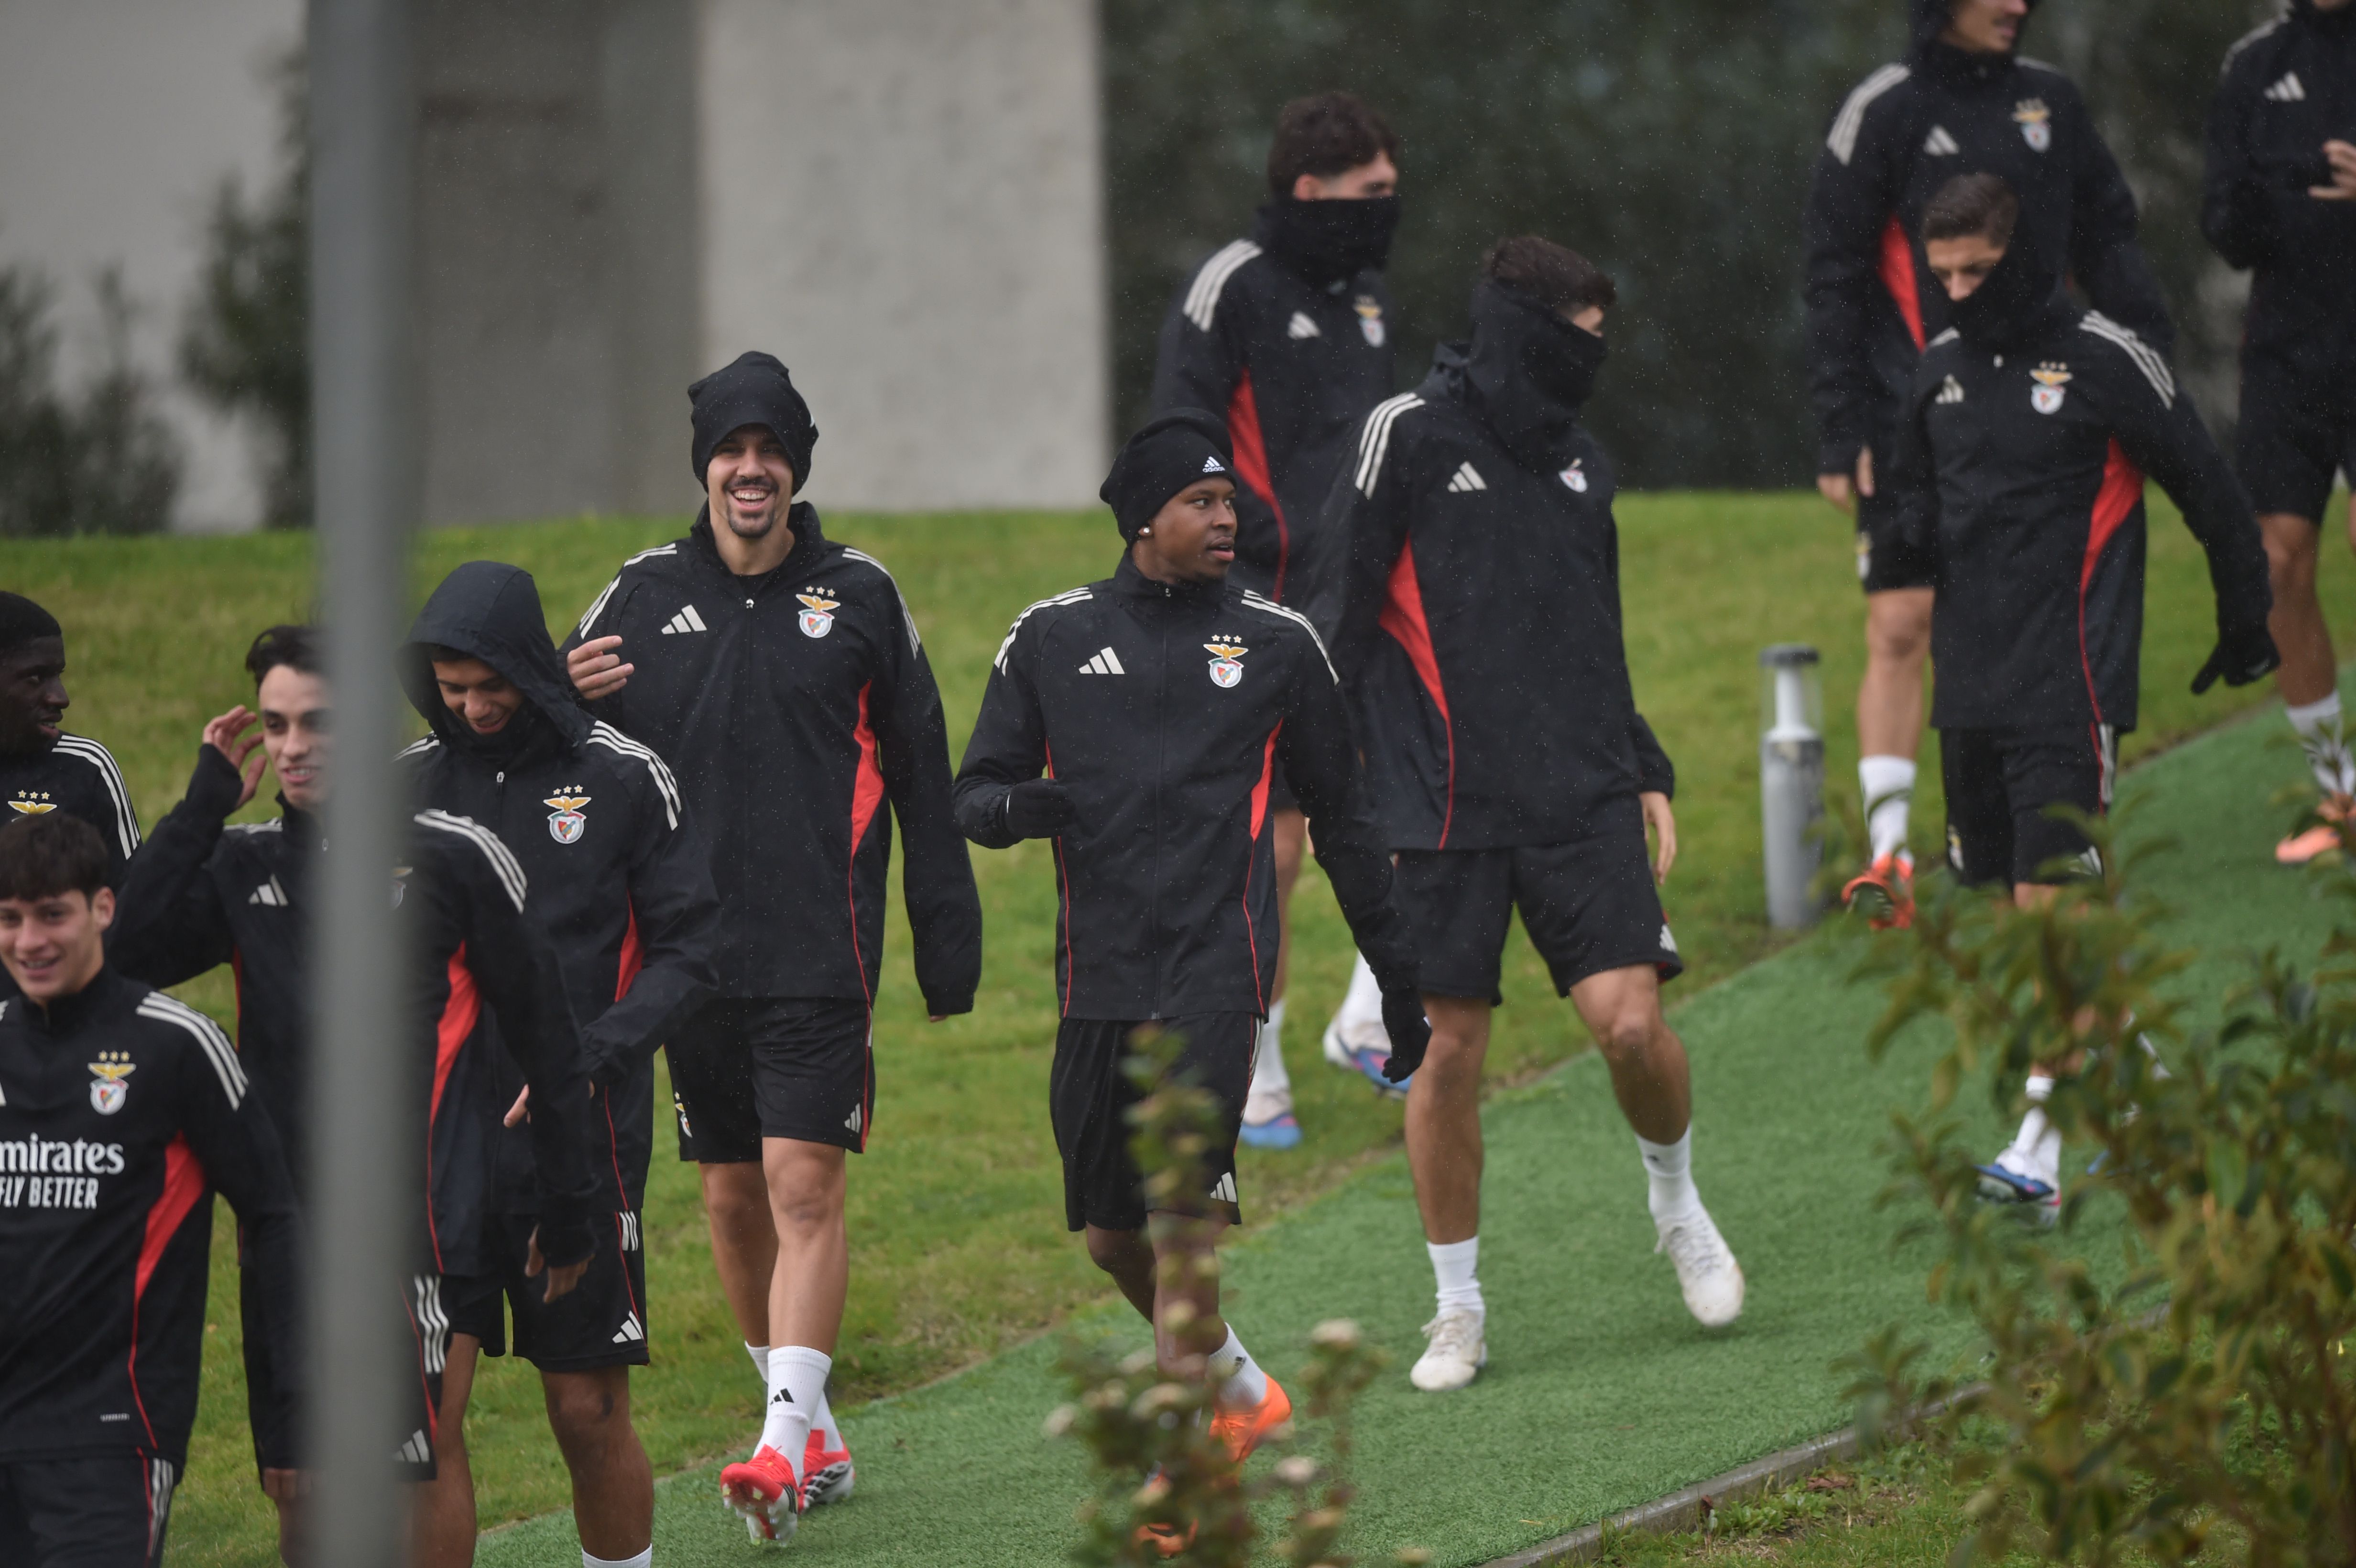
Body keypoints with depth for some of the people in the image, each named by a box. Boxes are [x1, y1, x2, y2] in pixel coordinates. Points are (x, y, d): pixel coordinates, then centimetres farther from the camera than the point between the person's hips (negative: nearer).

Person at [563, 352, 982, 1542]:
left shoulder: (859, 596, 2)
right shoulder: (644, 595, 6)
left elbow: (919, 781, 7)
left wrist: (949, 948, 5)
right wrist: (565, 704, -13)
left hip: (821, 954, -3)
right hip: (695, 952, 3)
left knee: (805, 1187, -12)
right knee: (732, 1196, 9)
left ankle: (783, 1444, -18)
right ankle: (814, 1428, 23)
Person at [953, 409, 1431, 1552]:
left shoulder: (1275, 644, 8)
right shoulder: (1054, 639, 9)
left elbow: (1341, 818, 16)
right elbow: (976, 793, 12)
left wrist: (1400, 979, 17)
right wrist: (1019, 805, -13)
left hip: (1218, 973, -3)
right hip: (1100, 977, 3)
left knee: (1184, 1212, -18)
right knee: (1110, 1233, 7)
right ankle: (1242, 1393, 32)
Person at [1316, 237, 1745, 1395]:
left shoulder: (1578, 461, 14)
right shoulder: (1413, 436, -4)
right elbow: (1339, 617, -4)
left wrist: (1646, 774, 17)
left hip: (1585, 804, 4)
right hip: (1447, 809, -4)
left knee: (1631, 1022, -10)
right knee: (1450, 1050, -1)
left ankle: (1678, 1205, 19)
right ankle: (1458, 1308, 13)